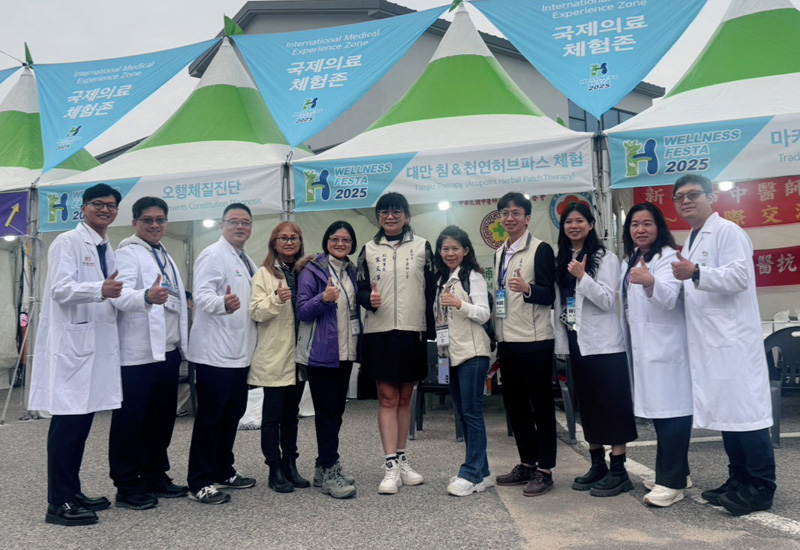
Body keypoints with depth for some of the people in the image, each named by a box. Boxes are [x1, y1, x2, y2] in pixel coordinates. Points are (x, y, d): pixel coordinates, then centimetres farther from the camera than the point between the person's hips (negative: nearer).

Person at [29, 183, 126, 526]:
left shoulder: (108, 250, 18)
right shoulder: (67, 242, -5)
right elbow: (61, 289, -17)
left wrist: (142, 298, 10)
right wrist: (101, 289, -31)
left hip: (98, 344, 8)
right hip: (70, 344, -8)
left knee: (83, 420, 12)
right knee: (67, 421, -4)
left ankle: (72, 493, 23)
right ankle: (58, 504, 4)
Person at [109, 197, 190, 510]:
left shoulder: (165, 256, 20)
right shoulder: (128, 253, -6)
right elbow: (121, 295, -23)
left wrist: (182, 342, 21)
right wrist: (146, 296, -45)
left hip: (168, 351, 8)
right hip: (139, 353, -8)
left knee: (162, 418, 13)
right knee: (130, 421, -1)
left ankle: (155, 477, 24)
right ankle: (127, 487, 9)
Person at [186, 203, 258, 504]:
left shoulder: (247, 261, 17)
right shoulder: (213, 255, -10)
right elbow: (202, 295, -24)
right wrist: (223, 303, -42)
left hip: (239, 352, 9)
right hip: (215, 352, -9)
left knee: (232, 414, 16)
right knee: (210, 417, -2)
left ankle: (223, 471, 29)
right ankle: (199, 483, 8)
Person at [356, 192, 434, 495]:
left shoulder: (421, 246, 6)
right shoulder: (369, 249, 7)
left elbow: (431, 289, 5)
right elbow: (360, 288, 9)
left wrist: (430, 331, 0)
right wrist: (369, 299, -14)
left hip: (413, 332, 0)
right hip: (380, 332, 0)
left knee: (405, 398, 11)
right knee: (387, 398, 0)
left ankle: (402, 459, 23)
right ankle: (391, 466, 4)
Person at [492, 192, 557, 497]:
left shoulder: (540, 249, -6)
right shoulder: (499, 253, 16)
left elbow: (550, 294, -12)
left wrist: (527, 288, -32)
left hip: (534, 340, -7)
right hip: (507, 340, 8)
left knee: (541, 405, 2)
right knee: (514, 404, 13)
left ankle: (544, 470, 11)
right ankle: (527, 463, 25)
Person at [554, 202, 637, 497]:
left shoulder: (605, 258, -5)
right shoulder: (561, 261, 12)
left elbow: (608, 300, -13)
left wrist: (582, 276, -22)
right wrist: (560, 339, 9)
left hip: (603, 343, -6)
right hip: (575, 342, 6)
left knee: (612, 405, -1)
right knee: (587, 406, 12)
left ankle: (619, 470, 6)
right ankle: (597, 465, 22)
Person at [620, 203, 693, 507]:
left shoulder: (668, 256, -10)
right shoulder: (630, 262, 15)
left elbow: (669, 297, -27)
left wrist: (650, 282, -47)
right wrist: (627, 344, 23)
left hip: (666, 345, -8)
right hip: (643, 347, 8)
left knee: (671, 410, -8)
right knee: (658, 410, 14)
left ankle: (672, 482, -3)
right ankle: (673, 471, 26)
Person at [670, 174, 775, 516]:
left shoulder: (727, 232, -7)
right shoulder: (691, 241, 20)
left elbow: (739, 276, -20)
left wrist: (696, 273, -31)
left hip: (733, 339, -9)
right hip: (709, 341, 9)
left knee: (744, 410, -5)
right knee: (724, 411, 12)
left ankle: (761, 488, 6)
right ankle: (739, 480, 22)